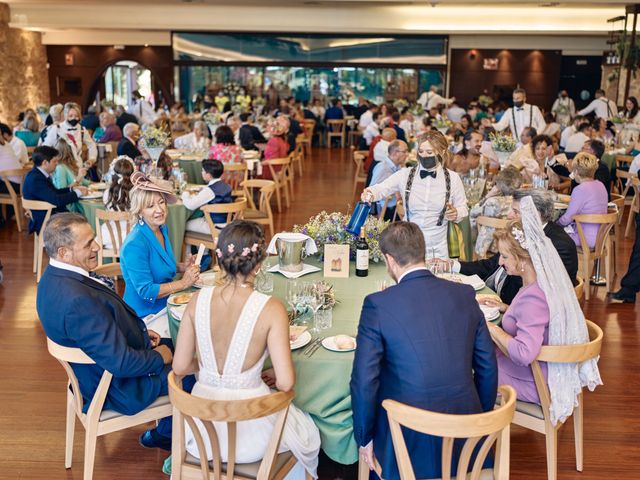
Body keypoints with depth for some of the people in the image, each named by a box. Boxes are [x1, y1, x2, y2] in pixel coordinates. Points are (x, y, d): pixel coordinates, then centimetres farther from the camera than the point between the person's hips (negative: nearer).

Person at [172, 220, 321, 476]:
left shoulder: (198, 300, -10)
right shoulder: (270, 309, -20)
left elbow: (180, 367, -3)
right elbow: (286, 383, -20)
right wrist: (273, 375, 2)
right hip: (249, 434, -3)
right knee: (306, 430, 30)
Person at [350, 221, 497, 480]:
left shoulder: (377, 305, -14)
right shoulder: (465, 295, -1)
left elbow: (364, 382, -13)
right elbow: (487, 368, 5)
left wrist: (364, 439, 2)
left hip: (410, 443, -4)